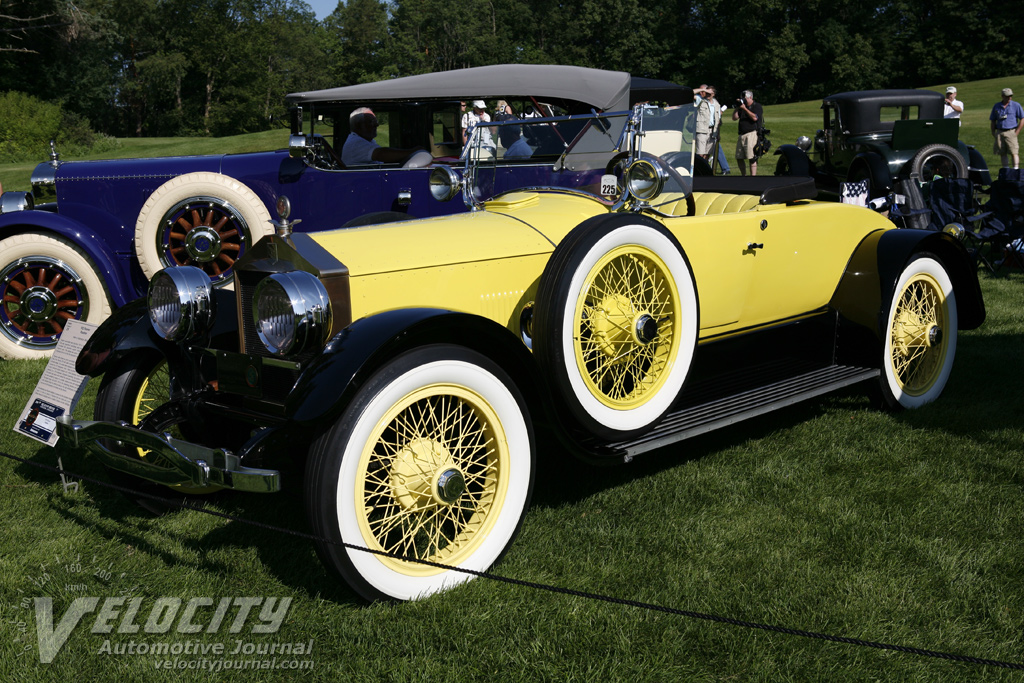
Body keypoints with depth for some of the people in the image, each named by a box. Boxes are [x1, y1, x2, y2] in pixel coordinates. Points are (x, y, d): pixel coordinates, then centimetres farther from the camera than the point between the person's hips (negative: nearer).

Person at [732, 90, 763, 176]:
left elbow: (754, 117, -15)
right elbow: (734, 118, 16)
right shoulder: (742, 107, 22)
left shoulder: (757, 107, 2)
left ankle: (753, 175, -16)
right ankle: (743, 175, 18)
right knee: (739, 157, 6)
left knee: (752, 157, -15)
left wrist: (744, 108, -11)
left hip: (752, 134, -7)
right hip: (742, 135, 7)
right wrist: (737, 108, 4)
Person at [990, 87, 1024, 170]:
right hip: (999, 132, 3)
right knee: (1002, 153, 5)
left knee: (1014, 152, -11)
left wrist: (1017, 131, -6)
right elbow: (992, 120, 17)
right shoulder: (996, 106, 11)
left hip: (1011, 132, -3)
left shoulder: (1016, 105, 2)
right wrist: (993, 132, 6)